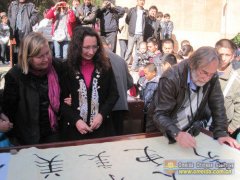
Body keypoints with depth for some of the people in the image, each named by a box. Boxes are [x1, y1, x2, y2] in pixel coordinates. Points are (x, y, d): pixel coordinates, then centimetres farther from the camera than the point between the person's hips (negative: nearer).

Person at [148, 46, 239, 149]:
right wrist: (177, 134, -41)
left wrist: (221, 132, -12)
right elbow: (160, 114, -27)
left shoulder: (212, 78, -9)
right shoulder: (171, 79, -25)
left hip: (189, 132, 4)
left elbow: (217, 105, -2)